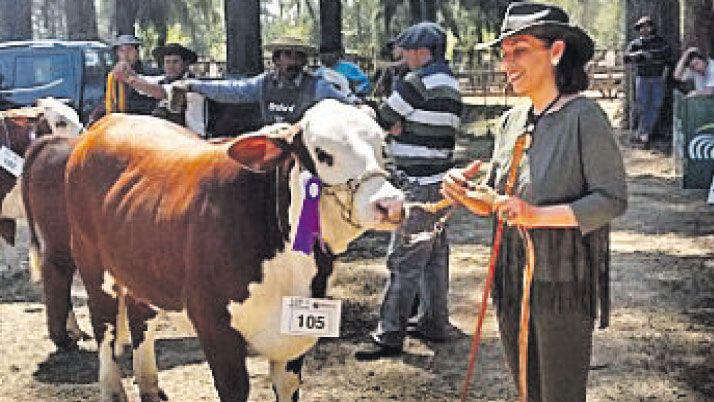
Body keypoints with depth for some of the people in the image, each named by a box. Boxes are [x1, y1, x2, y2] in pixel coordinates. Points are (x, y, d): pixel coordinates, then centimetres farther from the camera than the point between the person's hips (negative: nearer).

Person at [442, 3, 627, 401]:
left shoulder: (584, 116, -13)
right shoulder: (511, 121, 7)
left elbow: (613, 200, -17)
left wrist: (538, 215, -27)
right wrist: (465, 193, -9)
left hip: (564, 283, -6)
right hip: (513, 278, 6)